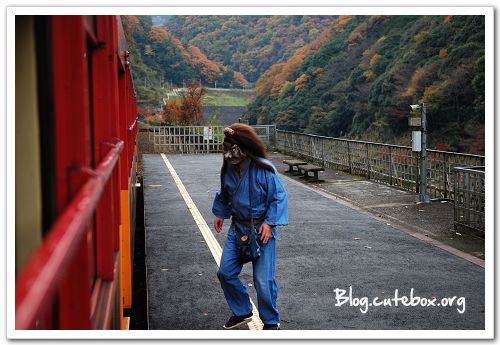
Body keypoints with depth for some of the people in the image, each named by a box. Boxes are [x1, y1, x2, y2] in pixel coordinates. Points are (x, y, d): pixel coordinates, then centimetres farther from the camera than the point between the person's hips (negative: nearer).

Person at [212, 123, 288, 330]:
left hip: (262, 229, -6)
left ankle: (271, 322, 18)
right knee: (225, 272, 6)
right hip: (238, 227, 6)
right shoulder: (228, 169, -1)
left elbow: (279, 197, -13)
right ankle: (242, 312, 28)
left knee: (263, 280, -5)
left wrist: (269, 223, -18)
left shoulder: (264, 170, -19)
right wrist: (220, 214, 22)